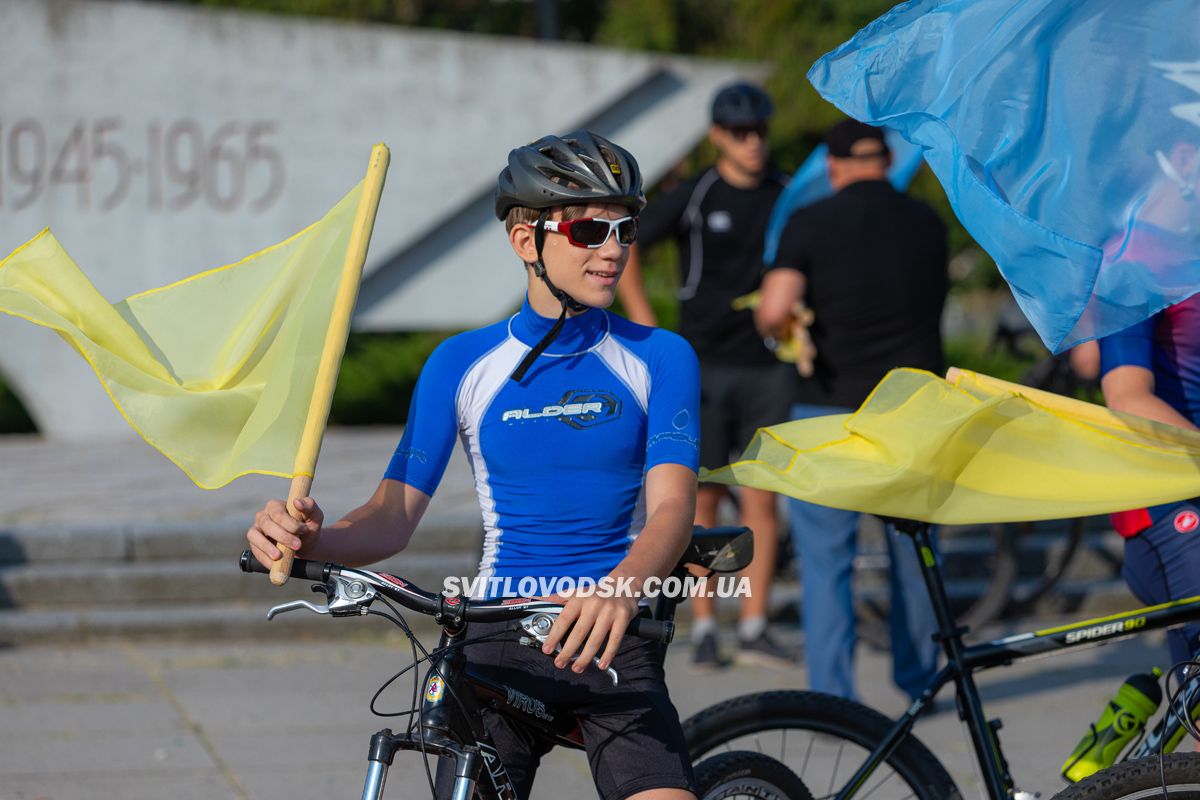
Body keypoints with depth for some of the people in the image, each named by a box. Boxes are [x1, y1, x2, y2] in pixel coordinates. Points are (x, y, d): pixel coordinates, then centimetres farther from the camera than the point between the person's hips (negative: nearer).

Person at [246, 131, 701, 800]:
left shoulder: (659, 359, 3)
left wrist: (622, 591, -33)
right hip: (499, 638, 1)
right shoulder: (463, 364, 7)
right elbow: (395, 516, 2)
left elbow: (672, 507, -11)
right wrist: (313, 538, -21)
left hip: (612, 643, -1)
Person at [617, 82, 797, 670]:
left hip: (767, 366, 2)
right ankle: (704, 628, 6)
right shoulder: (694, 197, -4)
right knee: (704, 498, 0)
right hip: (704, 366, -2)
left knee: (760, 500, 0)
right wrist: (647, 328, -6)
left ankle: (754, 628, 5)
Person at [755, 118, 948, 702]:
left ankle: (832, 697, -3)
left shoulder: (811, 223, -7)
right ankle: (918, 679, 29)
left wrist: (772, 326, 4)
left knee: (825, 559, 2)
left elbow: (775, 310, -18)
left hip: (832, 410, -3)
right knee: (915, 550, 17)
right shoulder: (927, 224, 5)